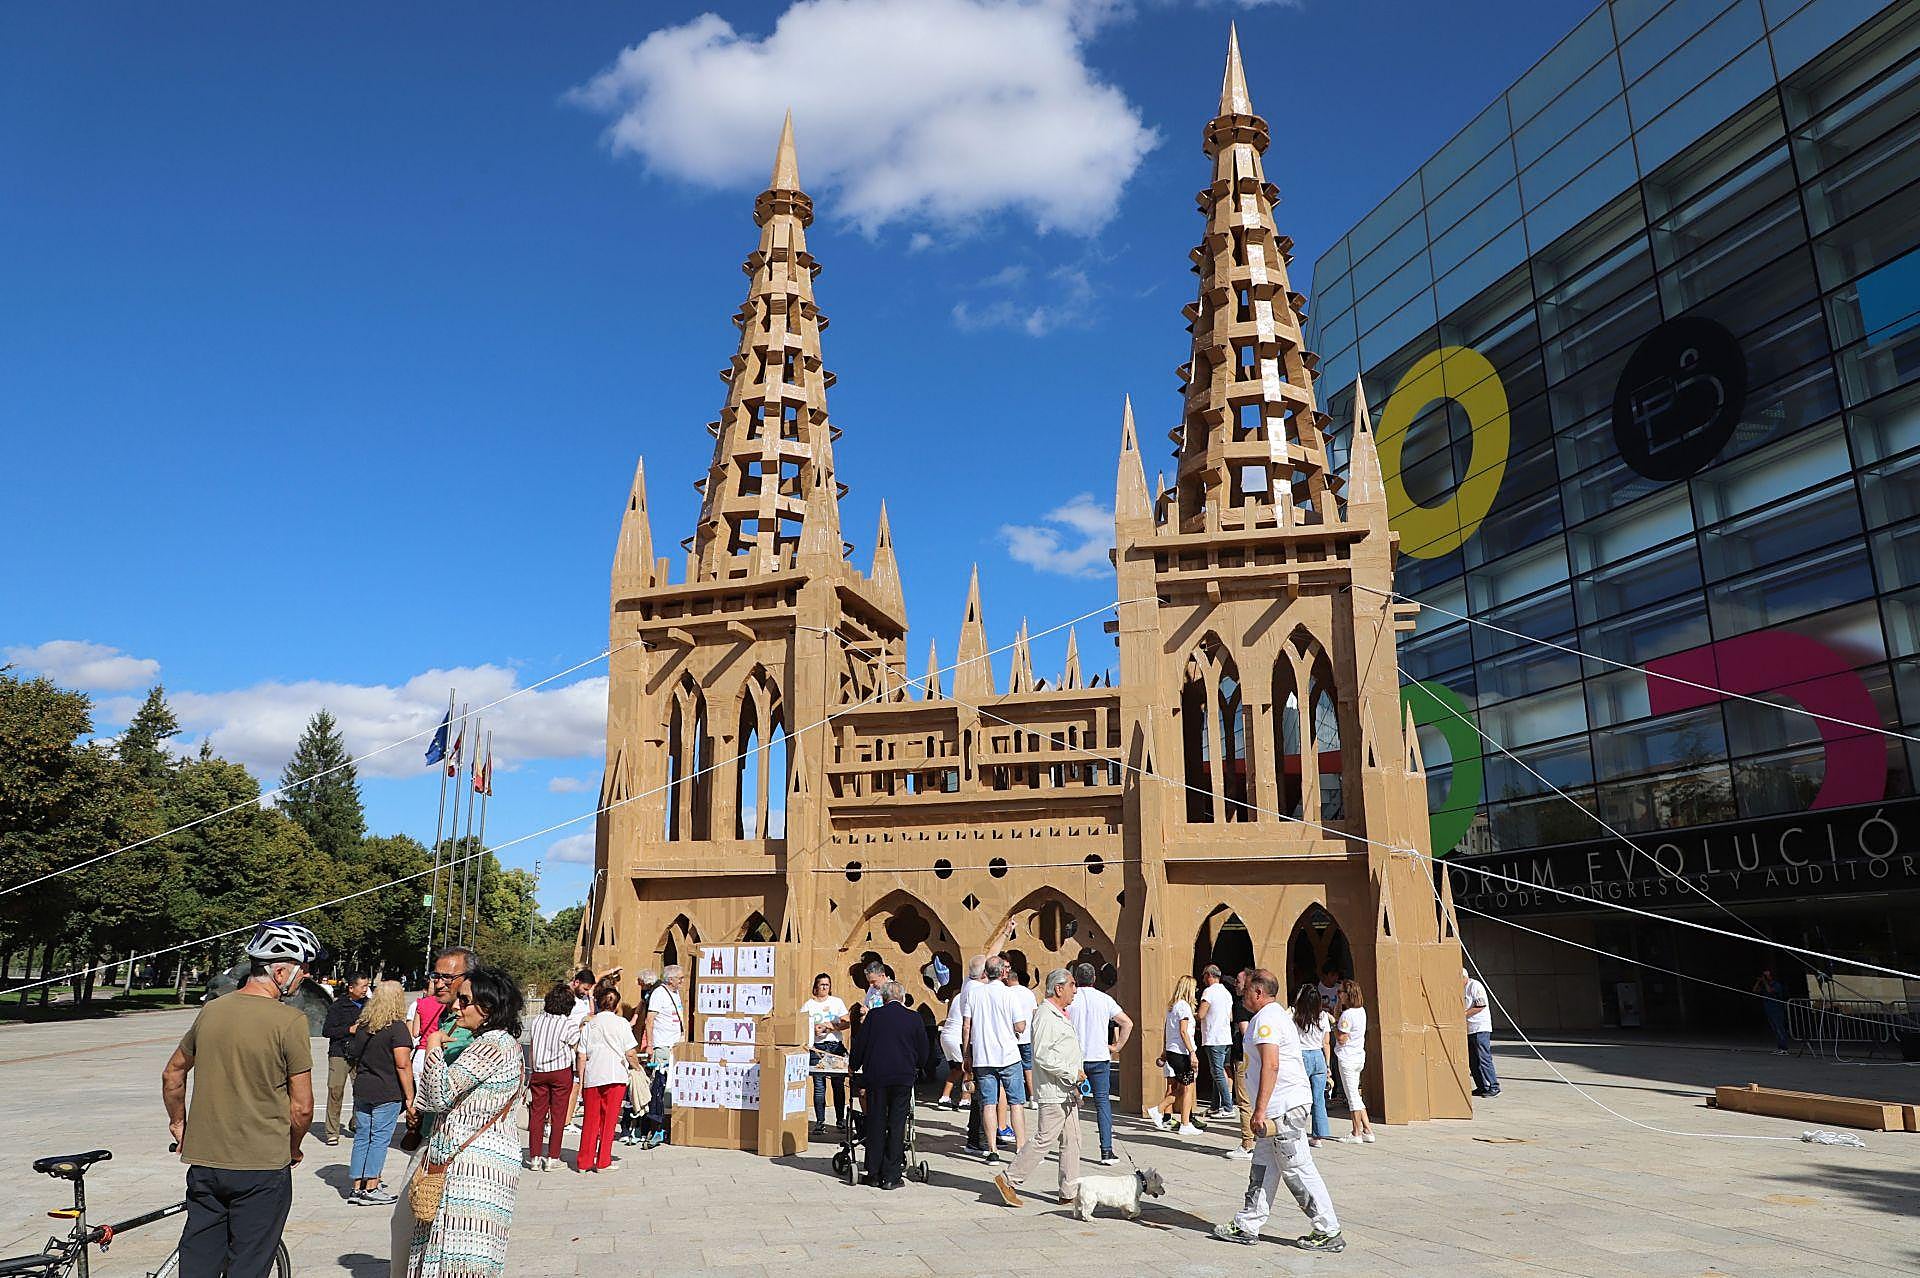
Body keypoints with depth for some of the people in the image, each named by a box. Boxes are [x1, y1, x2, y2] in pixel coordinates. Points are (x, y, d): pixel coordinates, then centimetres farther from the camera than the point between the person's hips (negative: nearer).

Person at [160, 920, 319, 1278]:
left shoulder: (211, 1010, 3)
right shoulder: (289, 1021, -17)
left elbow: (172, 1074, 17)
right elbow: (302, 1107, -14)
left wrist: (178, 1122, 32)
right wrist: (292, 1149, 5)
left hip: (203, 1160, 6)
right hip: (262, 1167, -6)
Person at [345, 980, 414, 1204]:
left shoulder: (362, 1025, 8)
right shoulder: (398, 1027, -13)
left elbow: (353, 1057, 17)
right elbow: (403, 1065, -15)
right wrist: (409, 1096, -11)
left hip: (362, 1091, 6)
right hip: (387, 1093, -6)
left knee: (362, 1137, 11)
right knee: (380, 1138, 0)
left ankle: (357, 1187, 16)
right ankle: (371, 1189, 2)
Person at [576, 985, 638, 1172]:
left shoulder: (588, 1025, 8)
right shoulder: (621, 1022, -1)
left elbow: (582, 1057, 5)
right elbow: (630, 1053, -4)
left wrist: (581, 1079, 12)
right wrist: (637, 1066, 13)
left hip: (592, 1078, 3)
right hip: (615, 1076, -3)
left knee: (590, 1120, 12)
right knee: (609, 1119, 5)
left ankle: (584, 1162, 14)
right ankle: (603, 1162, 7)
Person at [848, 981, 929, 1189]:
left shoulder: (874, 1015, -1)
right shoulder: (914, 1019, 0)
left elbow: (859, 1043, 2)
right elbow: (924, 1050, 7)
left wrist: (854, 1066, 19)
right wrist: (916, 1067, 26)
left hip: (876, 1076, 1)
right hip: (903, 1078, 0)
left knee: (876, 1124, 10)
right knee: (896, 1125, 4)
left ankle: (874, 1173, 15)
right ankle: (891, 1176, 4)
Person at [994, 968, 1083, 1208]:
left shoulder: (1060, 1015, 17)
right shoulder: (1045, 1015, -16)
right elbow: (1043, 1056, -23)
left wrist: (1078, 1076, 15)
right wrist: (1072, 1073, -17)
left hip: (1067, 1092, 10)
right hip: (1053, 1091, -10)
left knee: (1071, 1141, 10)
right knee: (1046, 1139, -8)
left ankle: (1070, 1191, 16)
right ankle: (1008, 1180, 1)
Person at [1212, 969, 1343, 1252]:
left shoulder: (1266, 1018, -15)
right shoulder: (1277, 1014, 19)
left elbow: (1271, 1065, -24)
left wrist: (1260, 1110, -24)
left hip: (1284, 1108, -11)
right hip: (1285, 1106, 11)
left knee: (1298, 1170, -3)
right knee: (1262, 1168, 12)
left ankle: (1329, 1233, 5)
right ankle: (1247, 1227, 17)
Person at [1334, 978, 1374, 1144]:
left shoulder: (1347, 1014, -20)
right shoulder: (1361, 1011, 7)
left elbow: (1341, 1038, -20)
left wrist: (1334, 1025, -6)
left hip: (1347, 1058, -9)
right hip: (1359, 1056, 9)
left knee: (1352, 1095, -1)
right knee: (1355, 1095, 16)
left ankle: (1356, 1134, 6)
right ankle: (1367, 1130, 17)